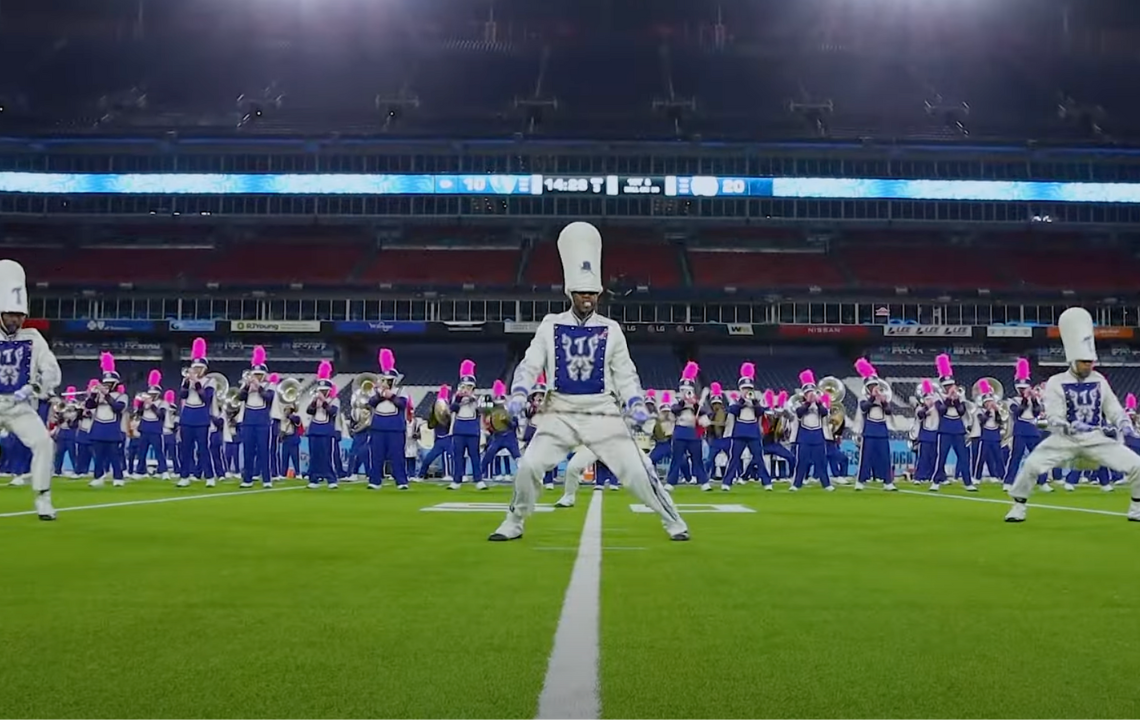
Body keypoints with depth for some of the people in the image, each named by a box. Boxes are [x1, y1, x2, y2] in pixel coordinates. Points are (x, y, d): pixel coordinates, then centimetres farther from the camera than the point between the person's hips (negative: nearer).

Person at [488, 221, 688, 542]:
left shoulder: (611, 330, 4)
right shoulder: (550, 326, 3)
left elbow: (625, 374, 5)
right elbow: (529, 365, 1)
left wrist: (636, 405, -11)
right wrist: (518, 395, -16)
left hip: (602, 414, 0)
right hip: (560, 414, 1)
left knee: (636, 469, -5)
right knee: (528, 466, -9)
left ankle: (674, 522, 11)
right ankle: (514, 524, 13)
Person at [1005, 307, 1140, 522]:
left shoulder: (1099, 381, 7)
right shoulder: (1056, 383, -5)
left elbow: (1114, 409, 9)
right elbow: (1053, 419, -12)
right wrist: (1072, 427, -30)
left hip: (1097, 439, 3)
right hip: (1065, 439, -3)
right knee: (1032, 465, -22)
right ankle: (1018, 507, -1)